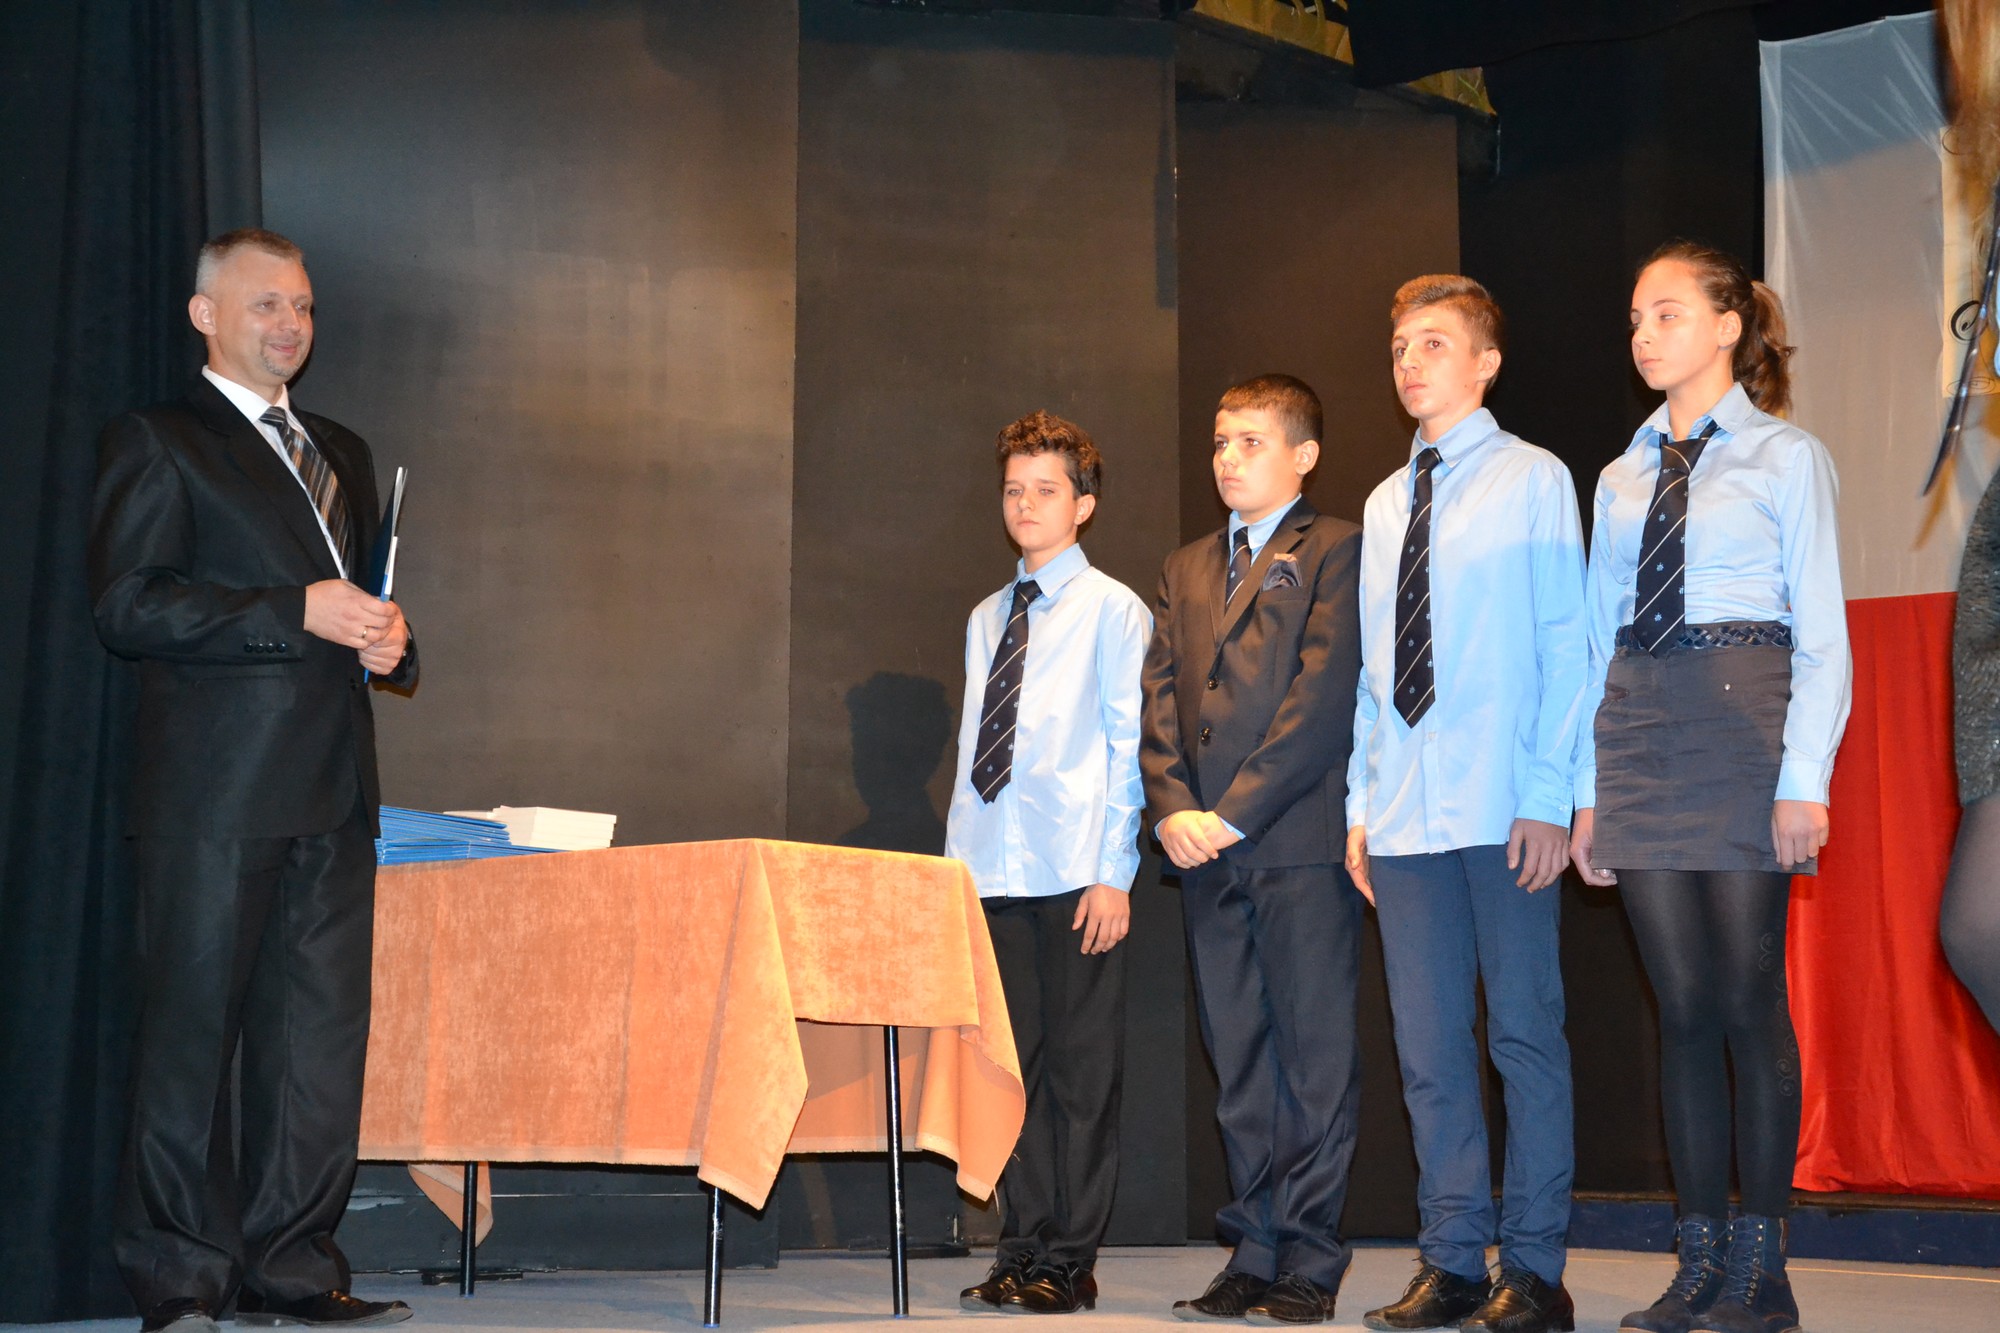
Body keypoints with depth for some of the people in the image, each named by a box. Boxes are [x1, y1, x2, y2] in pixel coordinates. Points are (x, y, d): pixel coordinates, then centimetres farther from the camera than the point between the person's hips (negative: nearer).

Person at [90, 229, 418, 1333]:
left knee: (322, 1034, 4)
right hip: (213, 791, -6)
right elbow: (126, 604, -10)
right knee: (192, 1032, -3)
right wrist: (297, 613, -15)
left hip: (332, 791, 6)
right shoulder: (156, 443, 2)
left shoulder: (342, 454, 23)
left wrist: (387, 641, 6)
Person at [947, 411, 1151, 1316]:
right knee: (1012, 1063, 6)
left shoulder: (1112, 610, 2)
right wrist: (955, 864, 9)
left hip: (1077, 876, -5)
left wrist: (1113, 875, -11)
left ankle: (1070, 1260, 5)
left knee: (1082, 1067, -1)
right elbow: (972, 752, 17)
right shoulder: (986, 620, 18)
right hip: (992, 871, 5)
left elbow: (1128, 749, -4)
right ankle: (1021, 1250, 13)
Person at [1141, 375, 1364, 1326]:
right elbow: (1159, 695, 13)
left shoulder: (1336, 551, 1)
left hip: (1300, 841, -6)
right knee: (1238, 1061, 8)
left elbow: (1324, 694, -9)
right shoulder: (1186, 568, 21)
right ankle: (1253, 1256, 13)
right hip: (1207, 852, 6)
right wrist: (1172, 809, -3)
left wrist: (1233, 812, -13)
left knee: (1314, 1057, -3)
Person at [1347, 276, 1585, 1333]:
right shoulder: (1383, 505, 17)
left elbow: (1563, 646, -4)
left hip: (1506, 812, -5)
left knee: (1524, 1033, -2)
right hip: (1404, 815, 5)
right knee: (1429, 1045, 6)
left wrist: (1548, 798, -11)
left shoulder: (1532, 481, 2)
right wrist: (1361, 803, 11)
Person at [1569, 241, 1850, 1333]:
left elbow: (1821, 633, -3)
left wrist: (1804, 778, -12)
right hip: (1637, 735, 5)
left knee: (1747, 998, -4)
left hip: (1744, 716, -5)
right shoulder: (1622, 479, 17)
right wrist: (1589, 789, 10)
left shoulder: (1786, 459, 3)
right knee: (1681, 1005, 5)